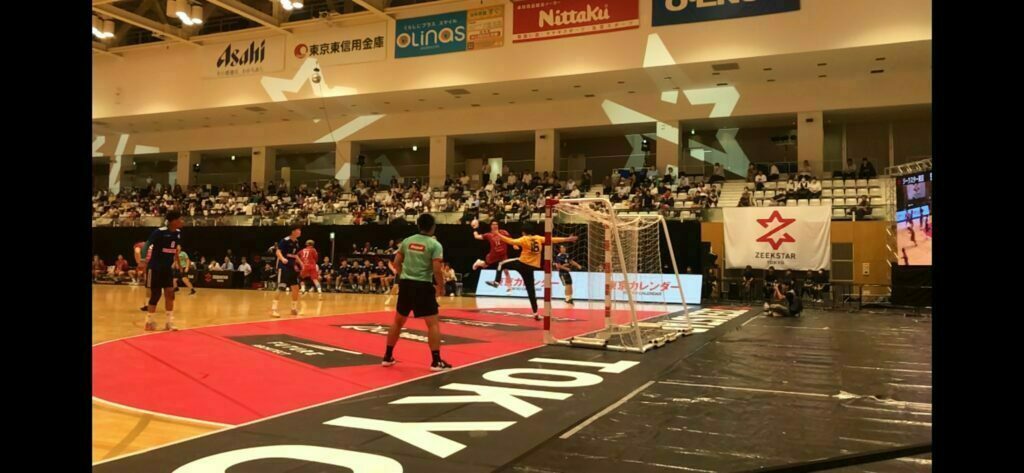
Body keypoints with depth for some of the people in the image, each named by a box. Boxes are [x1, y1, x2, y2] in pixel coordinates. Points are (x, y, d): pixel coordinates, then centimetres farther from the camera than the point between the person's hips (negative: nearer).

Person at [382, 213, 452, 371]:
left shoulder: (407, 241, 7)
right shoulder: (435, 244, -8)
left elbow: (396, 263, 11)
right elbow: (436, 270, -14)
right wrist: (441, 287, 0)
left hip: (405, 284, 5)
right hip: (423, 286, -5)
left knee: (398, 321, 17)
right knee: (433, 323, 1)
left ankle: (388, 357, 24)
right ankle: (436, 361, -1)